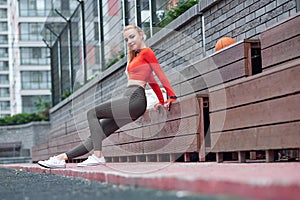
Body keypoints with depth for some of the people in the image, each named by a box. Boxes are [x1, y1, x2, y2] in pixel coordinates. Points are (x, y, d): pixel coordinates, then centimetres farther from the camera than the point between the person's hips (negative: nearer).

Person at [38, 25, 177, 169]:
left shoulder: (146, 52, 1)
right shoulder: (135, 56, 28)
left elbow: (160, 74, -4)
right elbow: (152, 81, 29)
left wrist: (171, 97, -8)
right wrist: (161, 101, 27)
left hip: (135, 99, -9)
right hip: (129, 100, 9)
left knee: (92, 113, -15)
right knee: (97, 135, 2)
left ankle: (98, 156, -24)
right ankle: (63, 157, -2)